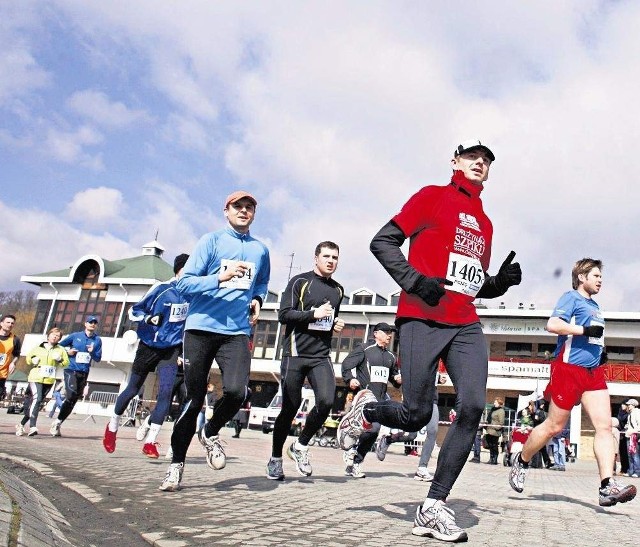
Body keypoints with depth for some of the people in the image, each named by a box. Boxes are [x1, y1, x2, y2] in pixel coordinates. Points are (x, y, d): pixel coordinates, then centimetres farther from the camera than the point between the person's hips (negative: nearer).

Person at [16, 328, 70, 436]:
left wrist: (60, 360, -11)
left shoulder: (60, 350, 10)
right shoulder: (38, 348, 10)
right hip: (35, 378, -2)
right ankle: (32, 427, -28)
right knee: (36, 399, -22)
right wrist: (33, 360, -1)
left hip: (49, 380, 3)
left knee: (37, 402, 7)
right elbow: (28, 358, 21)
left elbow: (66, 363, 8)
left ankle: (22, 424, 24)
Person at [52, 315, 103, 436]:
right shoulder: (75, 336, 5)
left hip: (84, 374, 3)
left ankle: (58, 423, 16)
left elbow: (98, 359, 6)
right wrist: (67, 352, -6)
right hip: (71, 370, -3)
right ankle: (58, 421, -8)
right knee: (71, 395, -21)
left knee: (73, 401, 5)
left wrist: (92, 352, -12)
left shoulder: (97, 340, 9)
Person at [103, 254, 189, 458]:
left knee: (166, 392, -15)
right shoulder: (161, 289, -16)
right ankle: (112, 426, 39)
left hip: (171, 350, 2)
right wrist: (149, 318, -27)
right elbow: (133, 311, -9)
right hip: (149, 347, -2)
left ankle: (150, 442, -4)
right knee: (132, 390, 12)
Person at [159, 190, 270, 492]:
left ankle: (210, 433, 14)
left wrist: (257, 300, 10)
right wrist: (220, 277, -19)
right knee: (194, 398, 2)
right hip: (200, 328, -2)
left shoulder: (261, 250, 14)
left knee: (236, 391, -19)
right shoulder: (211, 241, 4)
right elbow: (184, 283, -4)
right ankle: (176, 462, 23)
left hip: (237, 333, 2)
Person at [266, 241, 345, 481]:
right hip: (295, 353, -4)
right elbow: (284, 314, -8)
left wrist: (337, 325, 10)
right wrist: (313, 314, -17)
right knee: (290, 407, 2)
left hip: (321, 356, 4)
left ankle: (300, 446, 9)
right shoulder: (300, 281, 0)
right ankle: (275, 459, 22)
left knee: (326, 401, -16)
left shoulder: (338, 290, 17)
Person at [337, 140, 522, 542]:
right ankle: (367, 409, 28)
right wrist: (415, 280, -15)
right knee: (416, 416, -6)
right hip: (422, 320, -5)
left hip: (466, 326, 6)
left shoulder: (485, 224, 22)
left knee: (473, 407, -13)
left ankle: (434, 507, -2)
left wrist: (502, 281, 6)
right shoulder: (434, 196, 5)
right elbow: (383, 242, -2)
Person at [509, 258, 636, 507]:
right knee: (554, 426, -1)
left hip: (593, 372, 8)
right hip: (569, 368, -8)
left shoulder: (595, 305, 23)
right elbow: (552, 324, -17)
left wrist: (600, 351, 17)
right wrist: (585, 330, -20)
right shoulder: (571, 297, -2)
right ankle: (521, 461, 18)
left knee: (604, 425, -7)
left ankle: (607, 486, -11)